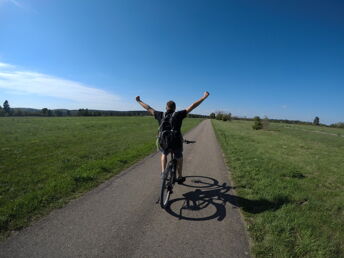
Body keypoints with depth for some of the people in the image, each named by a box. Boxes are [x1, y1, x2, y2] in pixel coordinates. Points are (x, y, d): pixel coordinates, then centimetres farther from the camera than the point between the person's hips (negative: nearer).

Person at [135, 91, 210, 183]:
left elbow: (148, 108, 12)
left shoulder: (161, 115, -1)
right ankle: (180, 177, 37)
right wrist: (204, 97, 2)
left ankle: (163, 172, 25)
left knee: (164, 154, 36)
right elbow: (192, 106, -5)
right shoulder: (178, 115, -7)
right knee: (179, 159, 27)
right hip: (176, 143, -2)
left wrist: (139, 101, 27)